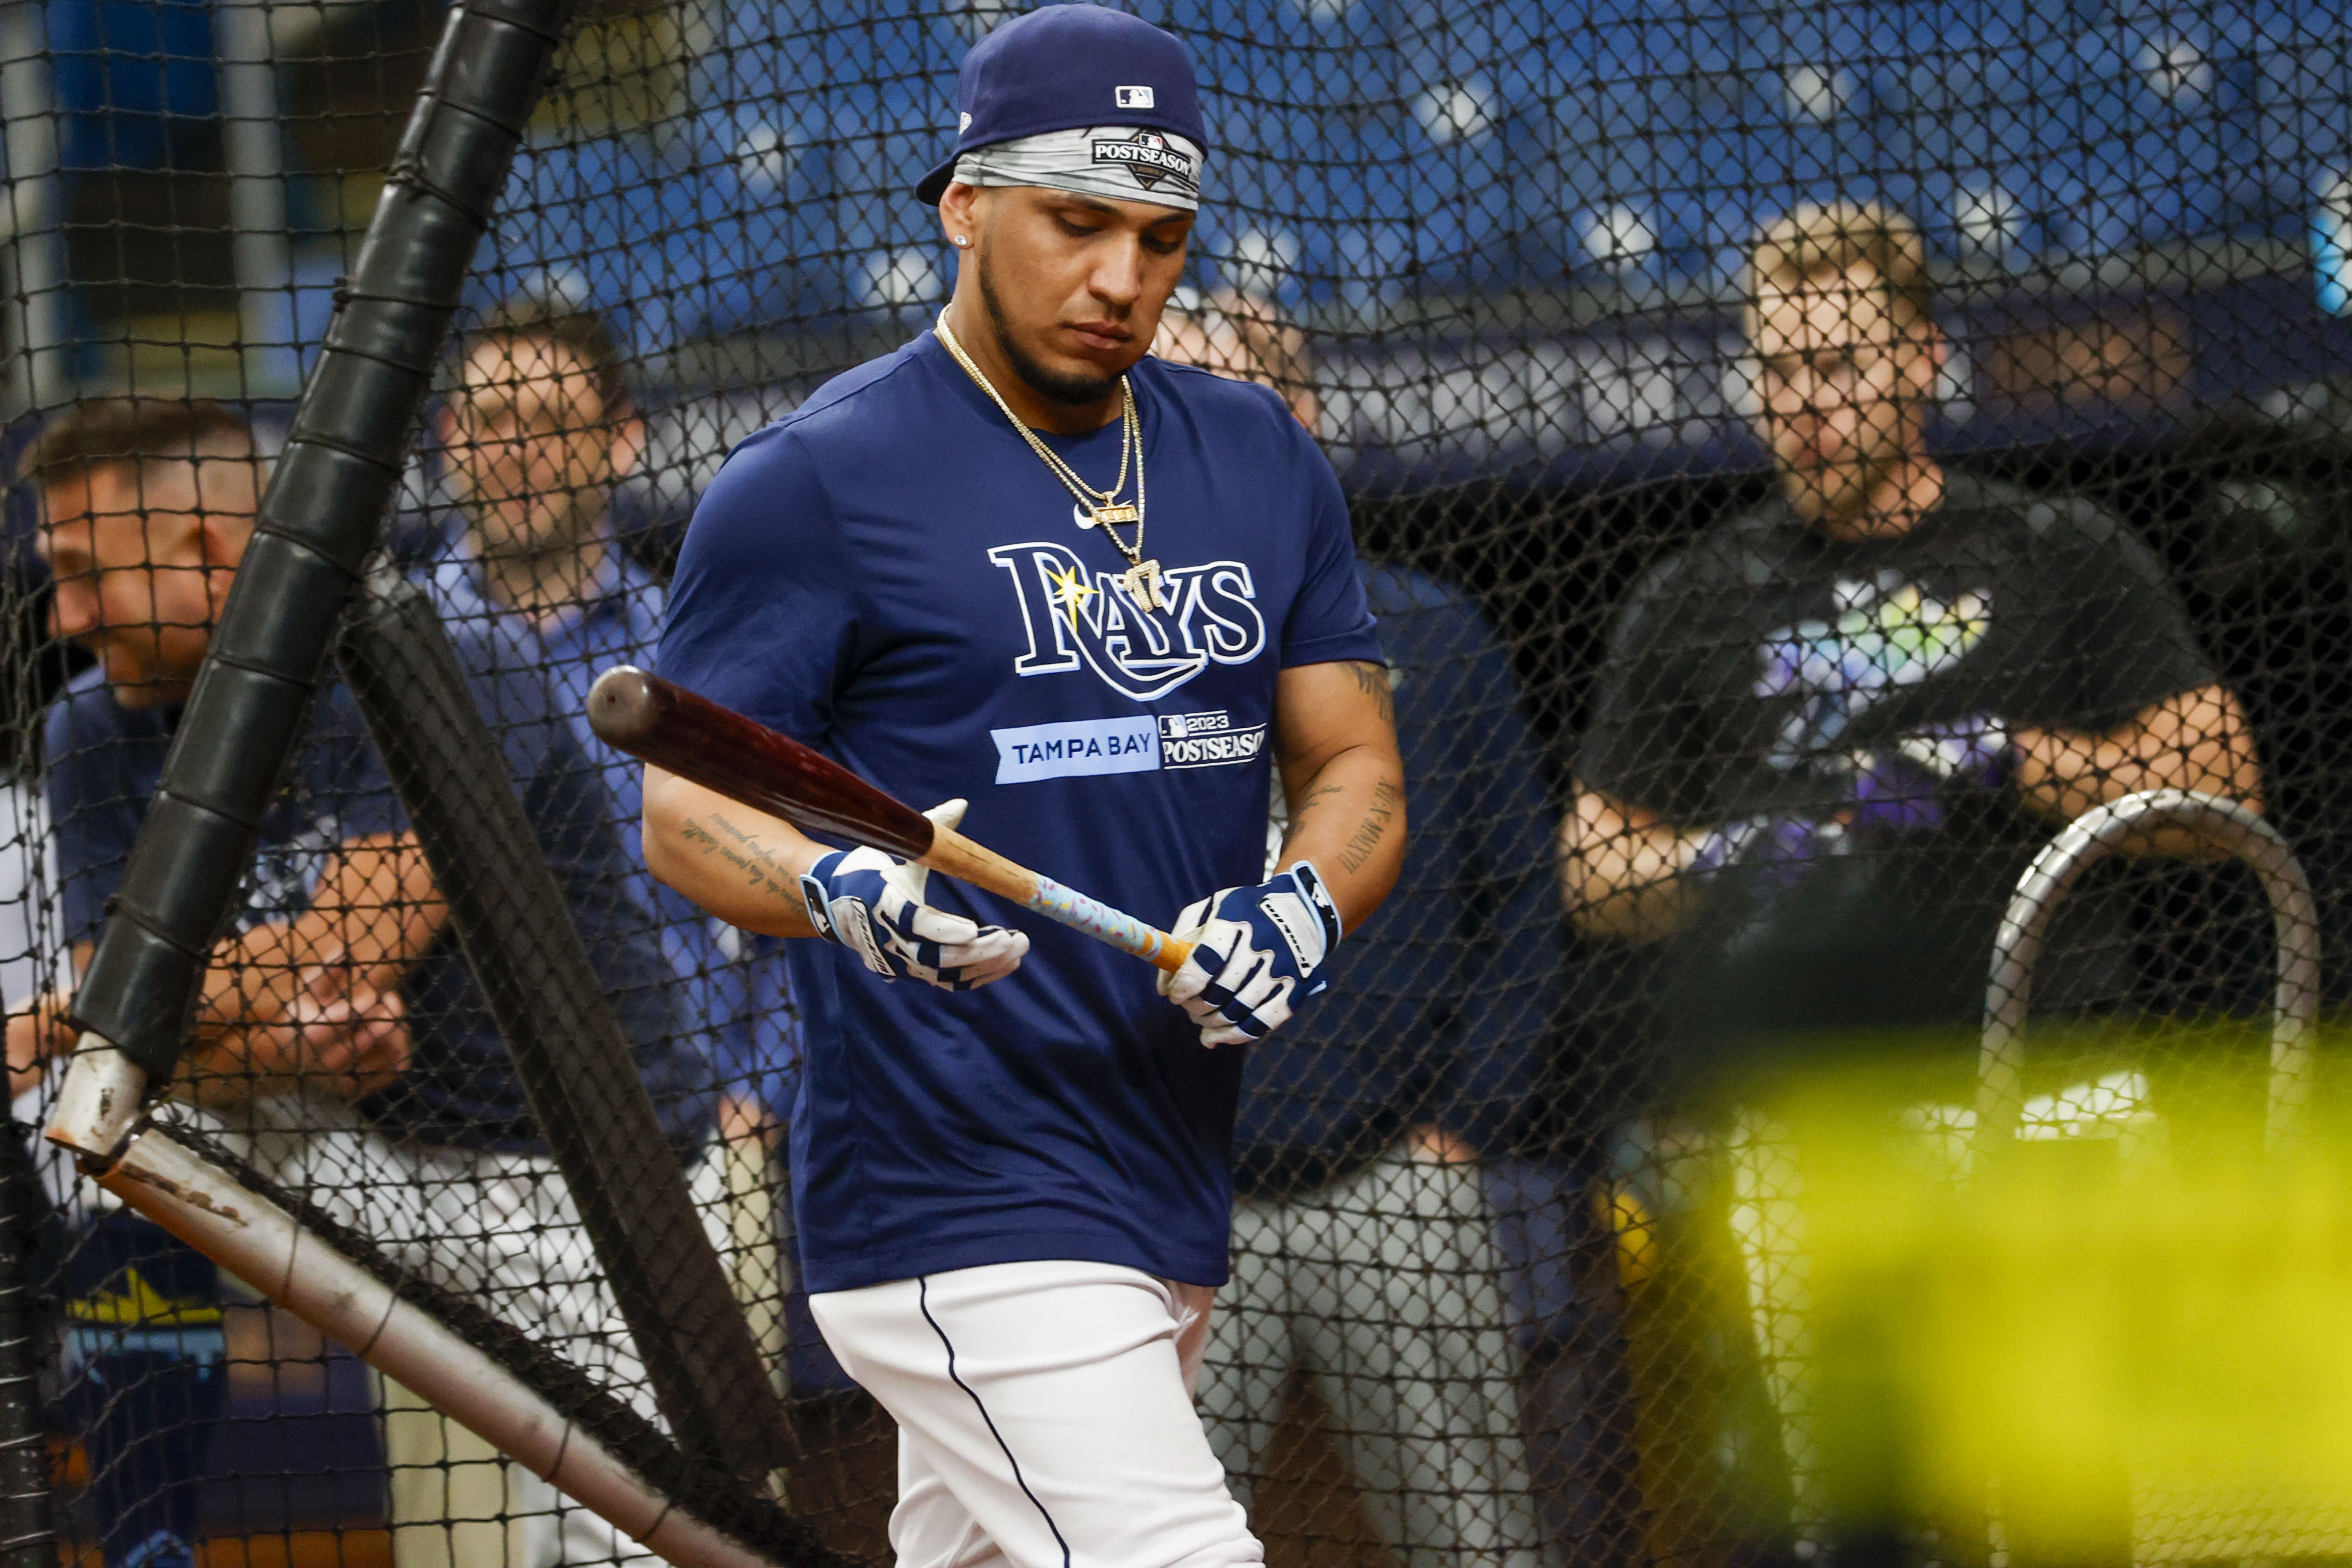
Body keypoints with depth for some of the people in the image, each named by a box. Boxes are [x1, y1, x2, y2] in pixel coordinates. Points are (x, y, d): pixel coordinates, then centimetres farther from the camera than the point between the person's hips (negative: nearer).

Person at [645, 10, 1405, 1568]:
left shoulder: (1261, 460, 13)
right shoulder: (817, 479, -6)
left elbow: (1357, 765, 13)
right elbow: (685, 809, -8)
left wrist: (1304, 903, -10)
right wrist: (841, 891, -30)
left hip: (1175, 1197, 7)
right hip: (962, 1198, -7)